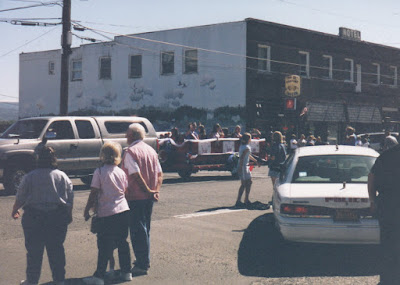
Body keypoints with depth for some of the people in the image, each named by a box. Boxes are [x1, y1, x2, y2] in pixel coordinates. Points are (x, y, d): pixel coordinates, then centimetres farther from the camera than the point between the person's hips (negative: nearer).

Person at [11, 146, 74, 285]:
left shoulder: (30, 177, -6)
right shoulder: (63, 176, 2)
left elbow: (20, 198, -1)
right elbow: (70, 198, 5)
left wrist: (15, 210, 16)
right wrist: (69, 215, 17)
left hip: (34, 217, -2)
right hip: (58, 217, 2)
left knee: (34, 250, 6)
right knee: (57, 249, 10)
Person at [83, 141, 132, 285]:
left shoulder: (99, 172, -9)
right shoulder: (121, 172, 5)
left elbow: (93, 194, -10)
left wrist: (86, 210, 0)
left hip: (106, 214, -4)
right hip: (123, 210, 5)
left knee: (104, 246, 0)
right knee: (122, 242, 14)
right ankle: (126, 273, 19)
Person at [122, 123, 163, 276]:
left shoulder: (130, 151, -12)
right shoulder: (151, 150, 12)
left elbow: (136, 175, -20)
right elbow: (159, 173, 9)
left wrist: (148, 191, -14)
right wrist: (156, 190, 0)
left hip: (136, 196, -8)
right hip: (149, 197, 8)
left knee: (137, 230, -2)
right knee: (145, 229, 18)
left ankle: (142, 265, 0)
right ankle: (145, 261, 26)